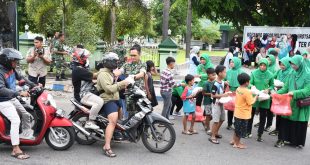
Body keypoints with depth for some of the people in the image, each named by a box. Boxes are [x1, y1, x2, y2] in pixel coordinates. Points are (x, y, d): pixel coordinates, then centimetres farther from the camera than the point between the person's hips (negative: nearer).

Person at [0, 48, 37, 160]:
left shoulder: (11, 69, 2)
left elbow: (20, 77, 17)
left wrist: (34, 85, 9)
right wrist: (19, 93, -38)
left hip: (13, 99, 10)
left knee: (26, 114, 19)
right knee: (15, 120, -23)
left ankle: (27, 134, 42)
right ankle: (16, 150, -21)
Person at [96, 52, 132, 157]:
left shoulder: (111, 73, 22)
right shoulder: (103, 74, -12)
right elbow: (109, 89, -23)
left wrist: (124, 85, 5)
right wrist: (122, 83, -20)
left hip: (115, 99, 11)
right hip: (108, 100, -11)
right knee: (113, 121, -27)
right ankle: (107, 147, -29)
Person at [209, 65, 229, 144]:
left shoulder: (222, 82, 4)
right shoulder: (215, 84, -21)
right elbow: (213, 95, -20)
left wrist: (226, 94, -1)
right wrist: (223, 95, -21)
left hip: (221, 103, 8)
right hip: (216, 104, -8)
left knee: (222, 119, 18)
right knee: (216, 121, -4)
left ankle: (216, 132, 35)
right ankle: (212, 137, 6)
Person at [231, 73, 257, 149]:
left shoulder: (238, 89, 1)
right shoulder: (247, 92, -23)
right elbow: (251, 102, -19)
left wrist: (251, 94, 6)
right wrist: (256, 97, -4)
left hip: (237, 112, 8)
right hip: (243, 114, -8)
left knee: (237, 128, 23)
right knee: (241, 129, 7)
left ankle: (234, 140, 35)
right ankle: (237, 144, 19)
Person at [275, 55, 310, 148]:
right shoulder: (292, 74, 6)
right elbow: (286, 88, 7)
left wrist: (294, 93, -26)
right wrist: (277, 93, -7)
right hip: (290, 102, 5)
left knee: (299, 123, 5)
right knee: (286, 120, 3)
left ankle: (299, 142, 22)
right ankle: (282, 139, 12)